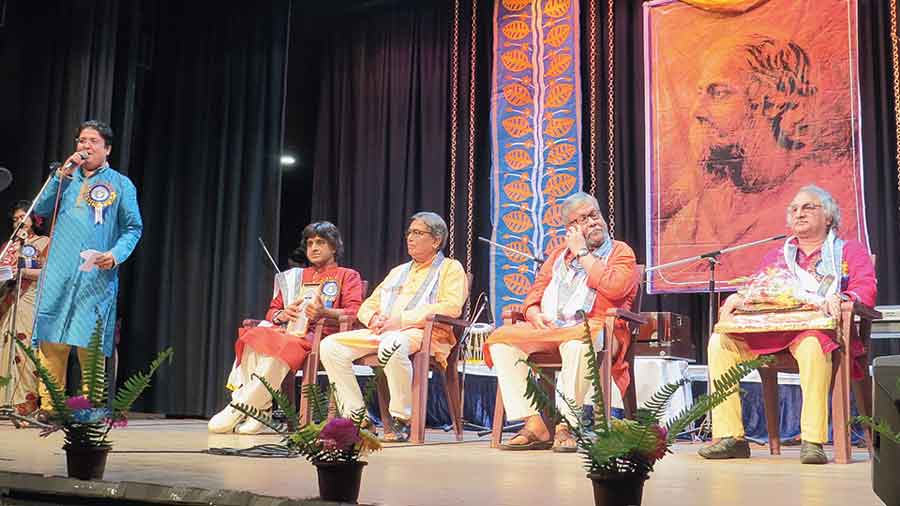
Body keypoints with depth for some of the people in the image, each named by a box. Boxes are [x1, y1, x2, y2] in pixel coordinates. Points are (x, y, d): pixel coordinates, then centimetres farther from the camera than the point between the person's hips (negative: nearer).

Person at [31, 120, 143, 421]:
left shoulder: (121, 184, 10)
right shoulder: (67, 177, 20)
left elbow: (133, 228, 6)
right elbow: (40, 210, 9)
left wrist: (116, 255, -12)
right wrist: (62, 175, 1)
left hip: (96, 277, -3)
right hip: (58, 275, 3)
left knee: (90, 346, -6)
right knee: (51, 343, -1)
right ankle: (49, 409, 5)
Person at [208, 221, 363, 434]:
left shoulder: (348, 276, 16)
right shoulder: (296, 276, 32)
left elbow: (354, 312, 0)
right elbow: (272, 310, 27)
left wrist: (324, 312, -20)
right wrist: (281, 316, 1)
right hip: (289, 330, 5)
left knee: (282, 346, -37)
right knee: (252, 338, -28)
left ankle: (238, 410, -33)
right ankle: (259, 412, -34)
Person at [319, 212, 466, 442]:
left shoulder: (450, 268, 9)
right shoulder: (398, 271, 30)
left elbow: (451, 307, -9)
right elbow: (367, 305, 28)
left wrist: (402, 319, -14)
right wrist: (374, 318, 1)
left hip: (423, 333, -7)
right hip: (381, 332, 7)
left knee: (392, 344, -41)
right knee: (331, 345, -14)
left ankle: (402, 419, -27)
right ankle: (356, 415, -11)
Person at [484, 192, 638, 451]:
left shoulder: (620, 251, 10)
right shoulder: (559, 254, 27)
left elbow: (614, 288, -11)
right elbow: (535, 292, 22)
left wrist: (582, 253, -2)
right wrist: (534, 313, -2)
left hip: (592, 328, -5)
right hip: (548, 328, 6)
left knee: (577, 344, -40)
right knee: (500, 340, -17)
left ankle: (566, 427, -30)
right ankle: (534, 425, -20)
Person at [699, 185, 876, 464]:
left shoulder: (849, 251, 18)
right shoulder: (777, 255, 30)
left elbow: (867, 289, 2)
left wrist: (839, 298, -21)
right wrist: (737, 297, -3)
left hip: (818, 327, -4)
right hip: (770, 329, 4)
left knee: (812, 345, -41)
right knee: (720, 340, -21)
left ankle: (812, 440, -38)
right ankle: (730, 437, -22)